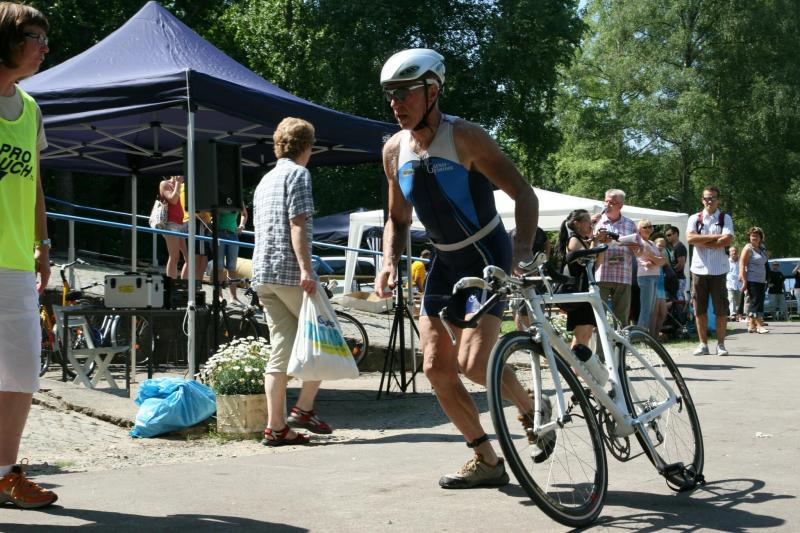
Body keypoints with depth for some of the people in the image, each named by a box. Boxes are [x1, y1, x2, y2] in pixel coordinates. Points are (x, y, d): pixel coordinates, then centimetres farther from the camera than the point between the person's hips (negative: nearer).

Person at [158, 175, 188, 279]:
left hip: (182, 223, 7)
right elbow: (173, 200, -13)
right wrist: (177, 183, -6)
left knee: (188, 256, 0)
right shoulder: (164, 184, 3)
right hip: (171, 223, -7)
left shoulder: (181, 186, 22)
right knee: (174, 257, -10)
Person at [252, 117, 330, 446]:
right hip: (290, 271, -8)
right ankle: (304, 408, 1)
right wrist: (306, 269, -21)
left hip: (263, 273, 8)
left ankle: (276, 426, 3)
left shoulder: (265, 180, 23)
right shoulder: (298, 173, -3)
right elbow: (297, 224, -15)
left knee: (282, 350, 6)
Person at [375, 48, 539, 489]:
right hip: (445, 261, 7)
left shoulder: (465, 138, -18)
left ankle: (532, 409, 12)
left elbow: (524, 195, -19)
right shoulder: (394, 151, 0)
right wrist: (389, 264, -6)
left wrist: (522, 253, -33)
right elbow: (397, 220, 12)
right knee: (436, 368, 0)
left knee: (473, 362, -19)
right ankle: (486, 461, 14)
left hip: (488, 255, -6)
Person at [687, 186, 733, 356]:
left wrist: (703, 243, -9)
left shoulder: (725, 218, 6)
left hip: (718, 270, -1)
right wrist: (715, 237, -10)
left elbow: (727, 240, -10)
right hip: (699, 269, 1)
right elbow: (690, 238, -9)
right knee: (700, 309, 3)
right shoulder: (695, 219, 9)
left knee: (721, 309, 0)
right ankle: (703, 344, 11)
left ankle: (720, 344, 9)